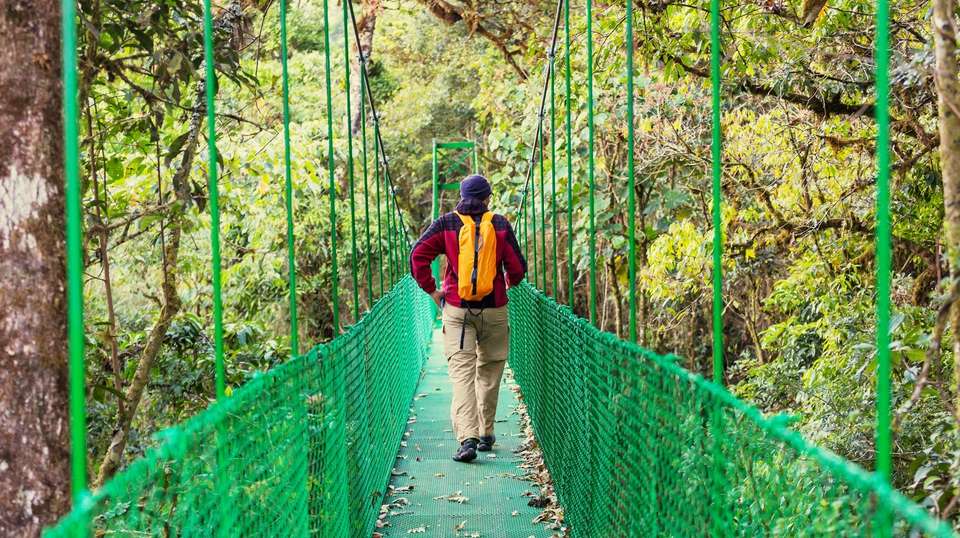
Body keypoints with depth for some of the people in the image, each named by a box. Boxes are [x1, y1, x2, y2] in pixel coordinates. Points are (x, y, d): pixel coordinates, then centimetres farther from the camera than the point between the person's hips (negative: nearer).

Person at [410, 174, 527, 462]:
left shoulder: (446, 223, 0)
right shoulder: (500, 225, -1)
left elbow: (418, 255, -8)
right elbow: (517, 268, -1)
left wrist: (432, 290, 2)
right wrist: (508, 283, 21)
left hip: (457, 310, -1)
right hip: (494, 309, 1)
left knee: (462, 372, -5)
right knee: (489, 371, 16)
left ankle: (467, 438, -19)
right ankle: (486, 434, 23)